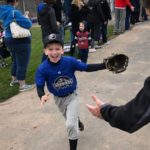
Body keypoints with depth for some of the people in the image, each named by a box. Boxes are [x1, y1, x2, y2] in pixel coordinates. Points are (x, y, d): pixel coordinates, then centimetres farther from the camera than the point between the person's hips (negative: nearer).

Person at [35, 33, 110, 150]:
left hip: (72, 96, -2)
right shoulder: (42, 69, -24)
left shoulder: (70, 61, -25)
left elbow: (87, 68, -20)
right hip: (58, 99, 2)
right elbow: (40, 87, -19)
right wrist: (42, 96, -42)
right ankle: (77, 121, 65)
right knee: (71, 118, 28)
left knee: (71, 125, -9)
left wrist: (105, 65, -32)